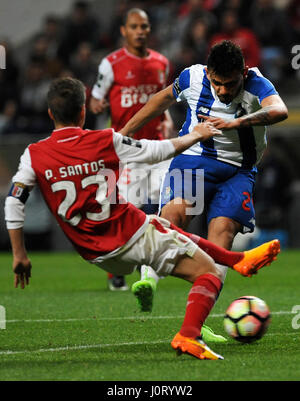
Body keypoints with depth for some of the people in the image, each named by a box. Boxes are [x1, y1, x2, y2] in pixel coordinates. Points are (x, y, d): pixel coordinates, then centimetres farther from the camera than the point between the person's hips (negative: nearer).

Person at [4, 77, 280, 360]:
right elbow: (158, 151, -2)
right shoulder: (105, 141, -11)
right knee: (209, 273, -1)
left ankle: (238, 260, 36)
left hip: (96, 255, 5)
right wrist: (196, 135, 15)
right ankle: (188, 335, -24)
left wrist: (19, 256, 2)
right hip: (133, 234, -5)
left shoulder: (34, 155, -5)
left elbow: (13, 204, -6)